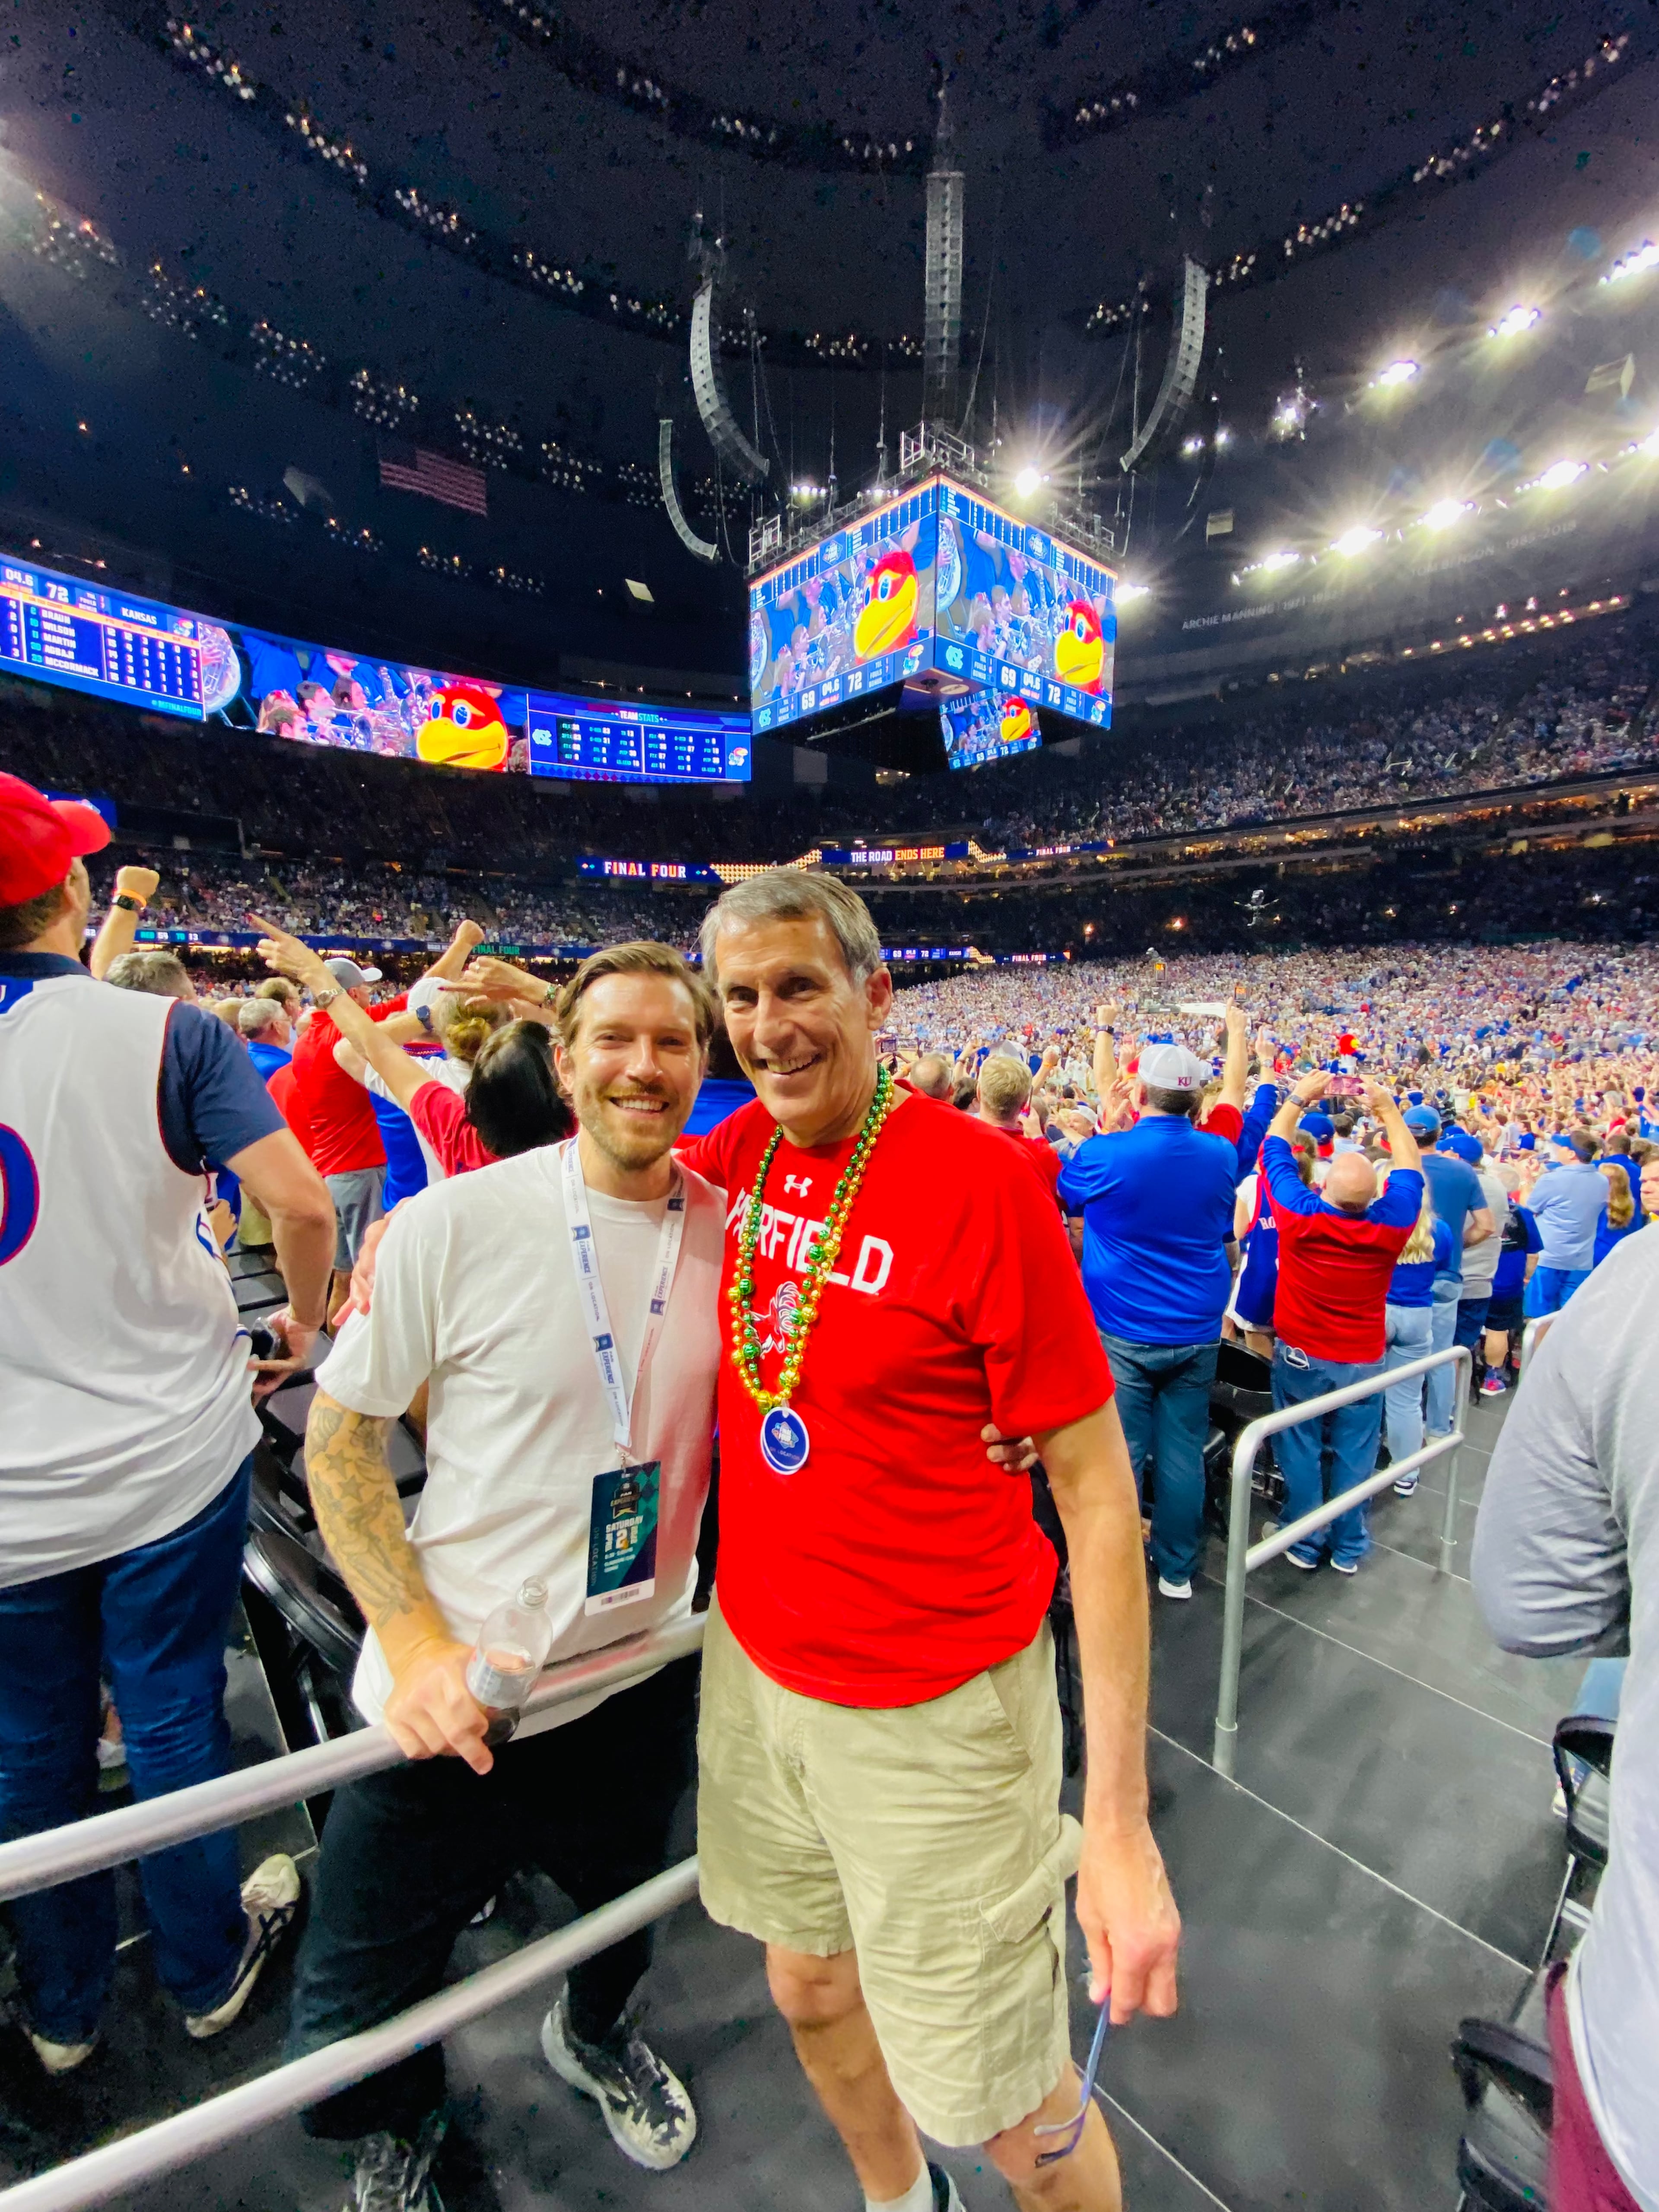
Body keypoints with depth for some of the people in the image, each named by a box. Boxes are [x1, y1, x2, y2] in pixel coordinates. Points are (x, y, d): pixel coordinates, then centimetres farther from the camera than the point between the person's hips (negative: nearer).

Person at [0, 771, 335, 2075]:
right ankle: (212, 1967, 41)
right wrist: (305, 1328, -1)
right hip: (168, 1461, -2)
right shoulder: (166, 1033, -13)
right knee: (174, 1726, 18)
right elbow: (301, 1204, -19)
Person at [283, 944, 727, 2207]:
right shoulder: (456, 1223, -18)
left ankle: (594, 2032, 65)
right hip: (454, 1698, -3)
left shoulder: (733, 1233, -9)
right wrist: (417, 1645, -17)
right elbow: (339, 1437, -9)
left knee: (625, 1913, 28)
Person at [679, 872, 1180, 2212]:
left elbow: (1097, 1493, -17)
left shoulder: (982, 1182, -21)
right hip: (754, 1663, 6)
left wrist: (1120, 1816, -17)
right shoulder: (733, 1158, -4)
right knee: (810, 1991, 27)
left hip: (930, 1709, -6)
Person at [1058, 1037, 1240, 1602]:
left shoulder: (1105, 1154, -15)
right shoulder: (1221, 1156, 0)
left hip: (1124, 1332, -4)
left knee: (1119, 1455, 5)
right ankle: (1177, 1570, 27)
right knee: (1183, 1454, 12)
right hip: (1197, 1332, 4)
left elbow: (1064, 1195, 8)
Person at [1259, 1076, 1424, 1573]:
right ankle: (1348, 1547, 27)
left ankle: (1305, 1544, 24)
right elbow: (1409, 1168, 3)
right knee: (1354, 1456, 13)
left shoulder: (1299, 1214, -21)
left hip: (1300, 1356, -1)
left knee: (1301, 1452, 11)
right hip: (1363, 1362, 1)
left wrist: (1298, 1099, 4)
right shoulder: (1392, 1222, -17)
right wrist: (1387, 1109, 7)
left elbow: (1274, 1150, -5)